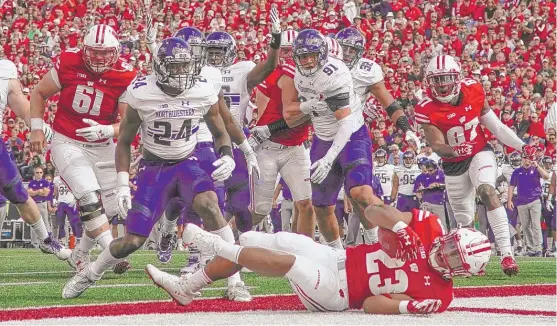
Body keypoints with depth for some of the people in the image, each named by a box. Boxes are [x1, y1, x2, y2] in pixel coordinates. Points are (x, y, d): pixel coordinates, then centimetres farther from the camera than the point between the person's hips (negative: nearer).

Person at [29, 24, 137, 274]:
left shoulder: (124, 77, -12)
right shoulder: (69, 64, -12)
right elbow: (39, 94, 3)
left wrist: (106, 131, -33)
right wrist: (37, 129, -3)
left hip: (102, 147, 3)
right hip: (67, 144, -3)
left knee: (110, 207, 6)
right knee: (90, 198, -23)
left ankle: (80, 255, 28)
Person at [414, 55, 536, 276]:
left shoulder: (472, 91, -12)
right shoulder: (427, 110, -19)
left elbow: (494, 125, 0)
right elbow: (437, 146, -27)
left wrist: (521, 146, -1)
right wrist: (455, 150, -49)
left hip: (480, 153, -1)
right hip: (454, 164, 1)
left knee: (488, 192, -28)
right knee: (464, 220, 10)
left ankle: (507, 253, -35)